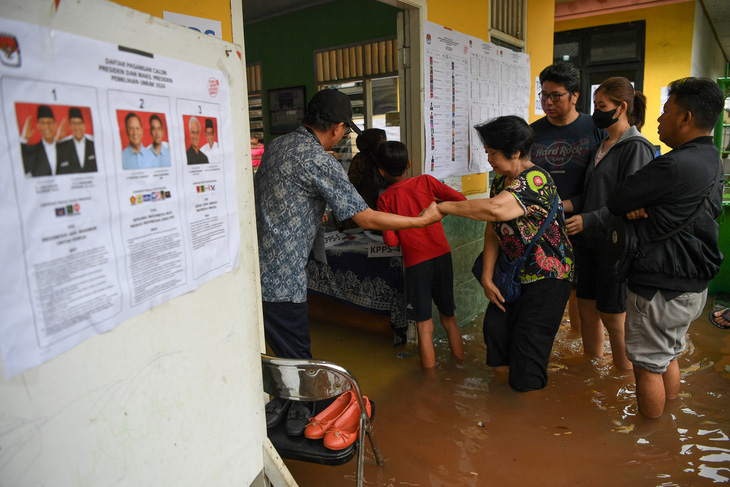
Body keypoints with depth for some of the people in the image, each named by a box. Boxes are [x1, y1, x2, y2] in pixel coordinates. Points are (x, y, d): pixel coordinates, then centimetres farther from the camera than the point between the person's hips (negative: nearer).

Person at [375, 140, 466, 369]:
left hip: (415, 262, -2)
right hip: (442, 255, 3)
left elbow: (390, 241, -9)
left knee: (424, 327, 5)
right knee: (449, 319, 19)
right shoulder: (426, 181, 0)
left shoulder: (385, 199, -4)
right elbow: (460, 199, -5)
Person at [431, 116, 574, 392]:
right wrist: (487, 276, -1)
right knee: (494, 327, 7)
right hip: (514, 272, 8)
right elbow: (493, 230, 6)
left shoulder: (536, 180, -24)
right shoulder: (500, 180, 6)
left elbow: (496, 209, -42)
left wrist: (445, 207, -31)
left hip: (547, 276, -8)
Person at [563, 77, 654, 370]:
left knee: (612, 313, 2)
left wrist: (588, 220, -22)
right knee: (586, 305, 13)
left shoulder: (636, 147, -12)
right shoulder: (602, 145, 14)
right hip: (591, 239, 8)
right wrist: (568, 205, -2)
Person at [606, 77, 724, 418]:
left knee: (648, 365, 7)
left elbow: (614, 202, -18)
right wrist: (641, 208, -11)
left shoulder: (674, 166, -24)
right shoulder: (712, 161, 8)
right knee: (668, 356, 24)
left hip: (660, 289, -9)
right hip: (694, 286, 9)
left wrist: (633, 208, 5)